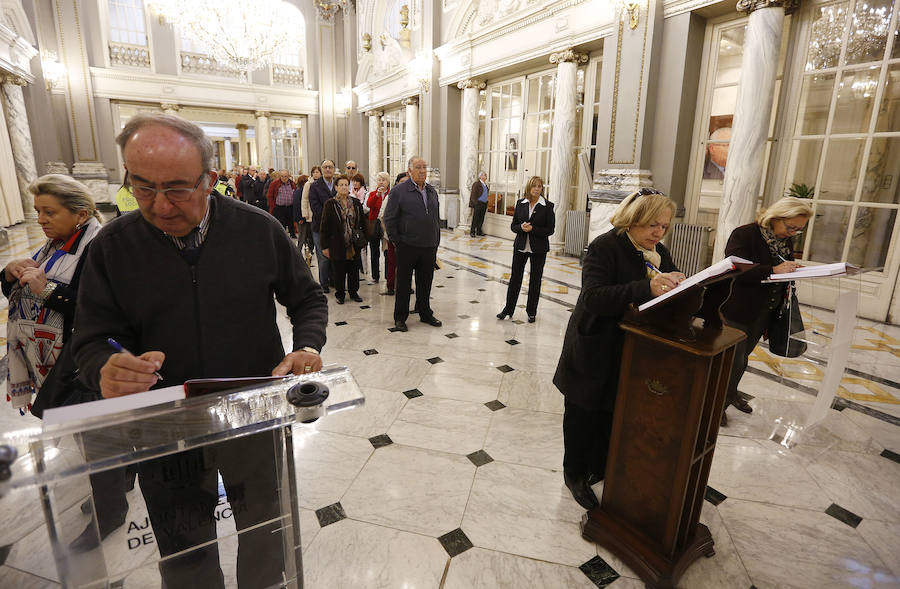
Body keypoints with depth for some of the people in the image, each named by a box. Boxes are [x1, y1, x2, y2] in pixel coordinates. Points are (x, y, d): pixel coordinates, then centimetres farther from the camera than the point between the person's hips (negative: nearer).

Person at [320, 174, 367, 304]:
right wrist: (325, 246, -7)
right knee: (338, 271, 5)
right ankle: (339, 294, 19)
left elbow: (363, 223, 14)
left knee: (354, 269, 12)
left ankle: (354, 292, 27)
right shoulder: (330, 204, -4)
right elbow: (324, 227, -4)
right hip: (337, 245, -3)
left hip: (354, 245, 3)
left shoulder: (356, 203, 7)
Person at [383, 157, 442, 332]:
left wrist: (436, 242, 13)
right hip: (407, 247, -5)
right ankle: (400, 318, 18)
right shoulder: (398, 191, -6)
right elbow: (389, 219, -5)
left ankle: (425, 314, 30)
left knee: (425, 283, 14)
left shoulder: (432, 191, 11)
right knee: (403, 283, 6)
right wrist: (396, 242, -6)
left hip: (429, 247, 5)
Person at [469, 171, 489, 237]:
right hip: (478, 203, -7)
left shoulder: (485, 184, 16)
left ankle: (479, 231, 18)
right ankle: (472, 231, 2)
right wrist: (475, 203, -13)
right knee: (475, 218, -4)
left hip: (484, 204, 7)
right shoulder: (476, 184, -6)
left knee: (481, 218, 9)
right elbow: (473, 194, -9)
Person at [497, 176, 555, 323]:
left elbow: (550, 229, -8)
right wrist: (521, 227, -16)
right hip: (521, 246, 3)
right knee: (515, 278, 7)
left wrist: (532, 229, -19)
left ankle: (531, 312, 21)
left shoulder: (547, 206, -5)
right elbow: (513, 226, 6)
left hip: (538, 249, -2)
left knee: (535, 280, 8)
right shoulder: (520, 204, 4)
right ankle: (508, 309, 19)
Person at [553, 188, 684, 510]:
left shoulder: (658, 252, 6)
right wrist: (647, 288, -41)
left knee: (614, 416, 18)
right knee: (584, 417, 11)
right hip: (596, 354, -6)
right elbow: (593, 297, -30)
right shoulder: (605, 247, -17)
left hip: (631, 356, 6)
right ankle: (575, 474, 34)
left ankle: (600, 468, 42)